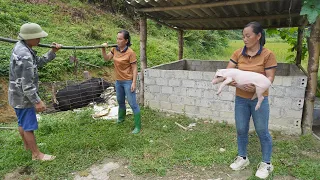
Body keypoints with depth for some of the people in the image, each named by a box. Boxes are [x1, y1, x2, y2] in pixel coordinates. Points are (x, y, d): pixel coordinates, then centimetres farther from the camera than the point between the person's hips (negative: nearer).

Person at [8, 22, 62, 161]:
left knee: (22, 123, 23)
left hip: (18, 96, 10)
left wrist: (52, 52, 1)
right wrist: (37, 101, -23)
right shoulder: (24, 56, -28)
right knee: (29, 126, 2)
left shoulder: (20, 47, 3)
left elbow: (39, 62, 12)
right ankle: (36, 154, 15)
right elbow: (26, 84, -28)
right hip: (23, 97, -10)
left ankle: (27, 145, 42)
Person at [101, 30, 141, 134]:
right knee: (120, 101, 25)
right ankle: (121, 117, 49)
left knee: (132, 103, -3)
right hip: (118, 81, 7)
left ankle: (137, 126, 7)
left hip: (128, 81, -7)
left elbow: (134, 68, -16)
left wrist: (134, 83, -19)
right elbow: (106, 58, 8)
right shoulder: (114, 49, 0)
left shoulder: (130, 52, -19)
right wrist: (103, 49, -9)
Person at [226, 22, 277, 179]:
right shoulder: (238, 53, 0)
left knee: (262, 132, 8)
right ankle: (242, 158, 33)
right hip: (241, 98, 4)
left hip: (259, 99, -3)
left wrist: (257, 87, -30)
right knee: (241, 130, 13)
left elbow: (270, 78, -11)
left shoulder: (267, 55, -9)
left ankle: (266, 164, 26)